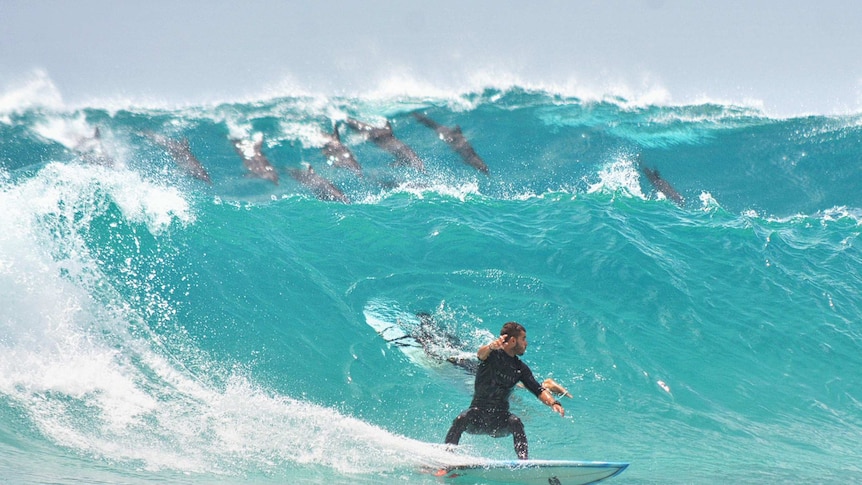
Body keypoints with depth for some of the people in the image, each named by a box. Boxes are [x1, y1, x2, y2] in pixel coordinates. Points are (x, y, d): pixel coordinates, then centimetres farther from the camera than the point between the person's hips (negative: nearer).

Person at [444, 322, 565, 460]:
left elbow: (538, 390, 3)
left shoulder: (520, 368, 10)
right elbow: (481, 354, -27)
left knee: (515, 422, -28)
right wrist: (491, 347, -52)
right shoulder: (493, 354, -3)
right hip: (478, 415, -3)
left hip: (500, 419, 3)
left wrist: (553, 403, -19)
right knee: (461, 420, -32)